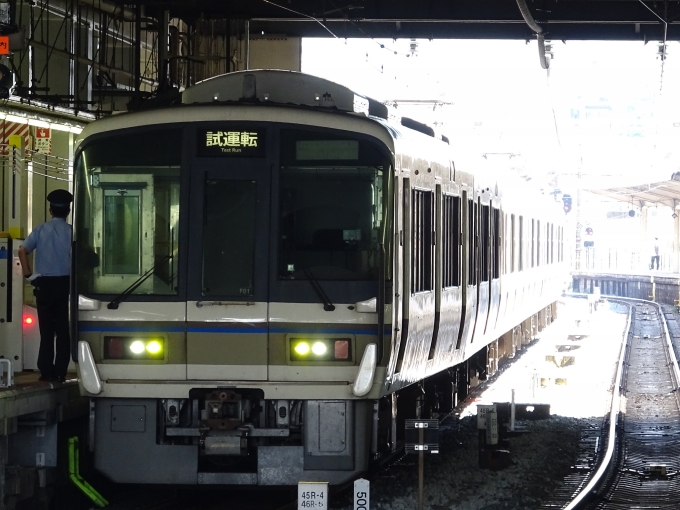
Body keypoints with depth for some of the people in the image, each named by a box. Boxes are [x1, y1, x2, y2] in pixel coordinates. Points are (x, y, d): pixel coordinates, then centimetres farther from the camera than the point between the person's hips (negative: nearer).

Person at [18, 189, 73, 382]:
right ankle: (60, 372, 2)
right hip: (65, 282, -1)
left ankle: (47, 371, 4)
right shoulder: (70, 231, -3)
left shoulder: (40, 230, 3)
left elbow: (22, 251, -8)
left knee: (46, 330, 7)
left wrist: (29, 275, -2)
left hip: (44, 284, 1)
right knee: (64, 330, 4)